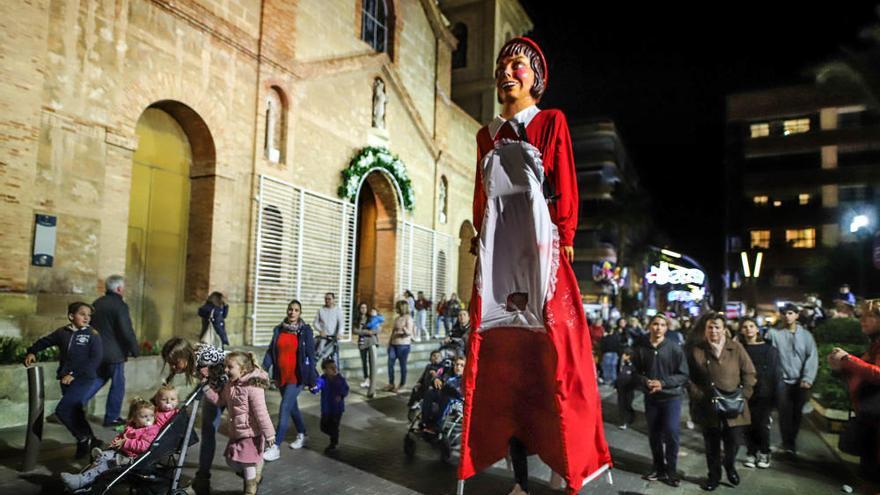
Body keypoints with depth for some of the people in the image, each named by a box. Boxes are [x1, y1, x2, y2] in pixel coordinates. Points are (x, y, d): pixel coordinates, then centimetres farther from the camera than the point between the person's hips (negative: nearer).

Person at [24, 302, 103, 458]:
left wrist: (75, 374, -17)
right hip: (66, 380, 5)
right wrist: (31, 352, 8)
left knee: (62, 410, -14)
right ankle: (89, 441, 24)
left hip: (83, 379, -5)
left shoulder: (92, 335, -7)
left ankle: (84, 439, 3)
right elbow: (44, 341, 24)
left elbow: (96, 359, -13)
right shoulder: (62, 332, 5)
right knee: (74, 413, 9)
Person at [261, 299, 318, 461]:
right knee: (292, 407, 19)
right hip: (281, 376, 5)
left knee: (284, 410, -9)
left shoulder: (305, 330, -8)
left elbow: (310, 355, -7)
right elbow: (270, 351, 6)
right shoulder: (278, 329, 4)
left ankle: (275, 447, -3)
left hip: (296, 377, -5)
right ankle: (302, 435, 39)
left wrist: (312, 379, -7)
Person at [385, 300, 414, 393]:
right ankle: (391, 384, 13)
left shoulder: (408, 318, -9)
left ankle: (401, 385, 9)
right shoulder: (397, 318, 13)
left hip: (403, 345, -7)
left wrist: (404, 329, -41)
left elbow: (409, 333, -19)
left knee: (402, 365, 1)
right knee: (390, 364, 3)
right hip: (393, 344, 7)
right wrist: (389, 343, 16)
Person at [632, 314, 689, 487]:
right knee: (654, 435, 12)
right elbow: (636, 373, 5)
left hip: (671, 396, -2)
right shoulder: (640, 349, -4)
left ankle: (671, 471, 12)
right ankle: (658, 467, 30)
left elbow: (683, 375, -8)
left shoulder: (675, 348, -10)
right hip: (650, 398, 3)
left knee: (671, 433, -7)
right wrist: (646, 382, -16)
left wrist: (663, 383, -18)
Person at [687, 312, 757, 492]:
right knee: (711, 445, 11)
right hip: (708, 408, 0)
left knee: (732, 443, 11)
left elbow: (749, 373, 2)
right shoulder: (697, 350, -3)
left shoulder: (736, 347, -1)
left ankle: (730, 466, 42)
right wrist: (701, 396, -10)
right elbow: (690, 379, 0)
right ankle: (714, 475, 31)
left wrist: (743, 396, -7)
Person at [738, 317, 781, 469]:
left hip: (764, 393, -1)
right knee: (749, 424, 4)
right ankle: (751, 453, 18)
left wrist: (776, 392, -6)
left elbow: (776, 372, 1)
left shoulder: (769, 349, 1)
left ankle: (764, 453, 18)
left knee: (762, 424, -2)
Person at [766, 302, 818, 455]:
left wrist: (808, 378, -13)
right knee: (785, 414, -5)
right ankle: (788, 444, 5)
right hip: (782, 381, -2)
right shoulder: (773, 333, -4)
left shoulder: (806, 335, 3)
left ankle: (790, 442, 29)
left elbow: (812, 357, -3)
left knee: (797, 414, 12)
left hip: (800, 382, 2)